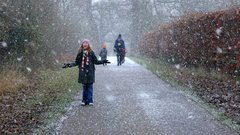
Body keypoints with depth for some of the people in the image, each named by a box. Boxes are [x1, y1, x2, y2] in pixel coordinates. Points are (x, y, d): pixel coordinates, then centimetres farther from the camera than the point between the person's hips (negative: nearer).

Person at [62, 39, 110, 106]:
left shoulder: (91, 52, 2)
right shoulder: (80, 53, 6)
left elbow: (95, 61, 5)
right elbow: (76, 62, 11)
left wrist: (103, 61, -6)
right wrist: (69, 65, 5)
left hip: (90, 72, -1)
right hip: (83, 72, 1)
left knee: (89, 86, 1)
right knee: (84, 87, 6)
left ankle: (90, 101, 7)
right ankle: (84, 100, 13)